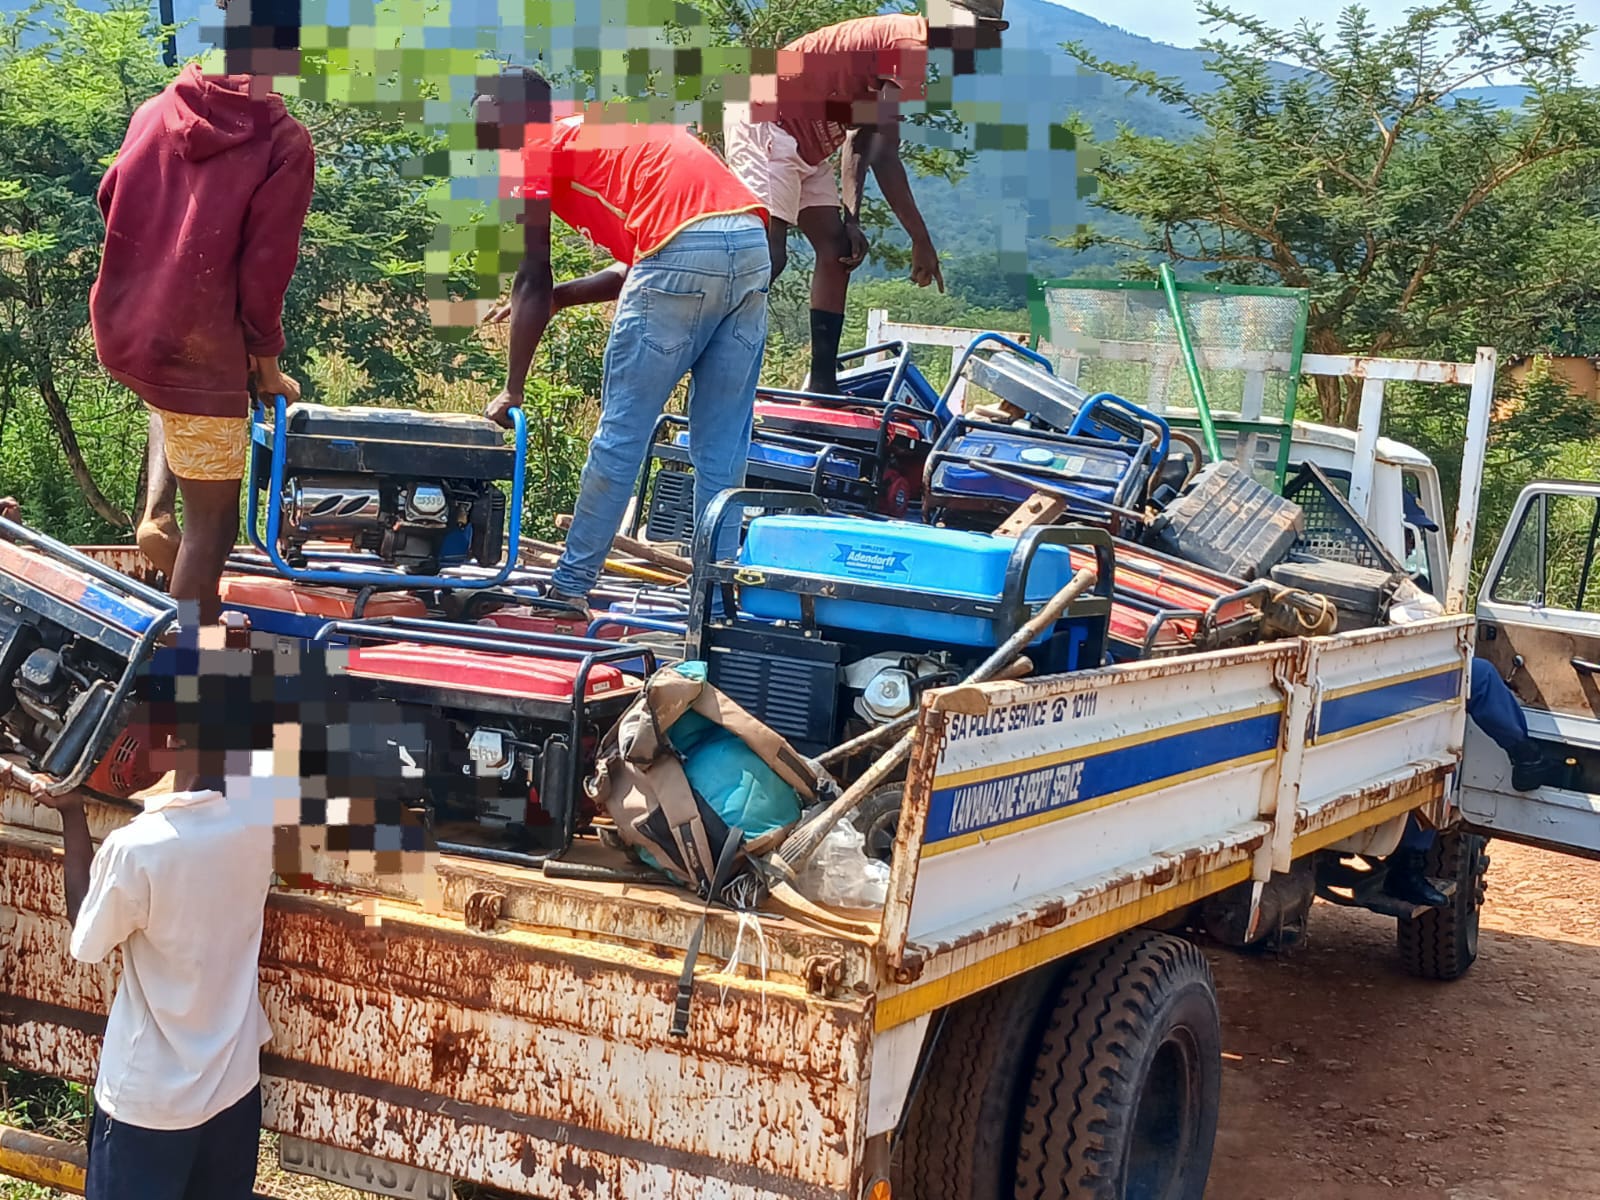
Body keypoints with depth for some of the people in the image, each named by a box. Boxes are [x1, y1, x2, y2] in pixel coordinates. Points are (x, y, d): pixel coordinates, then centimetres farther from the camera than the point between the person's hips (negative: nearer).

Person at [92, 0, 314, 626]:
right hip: (199, 347, -6)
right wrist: (266, 361, 1)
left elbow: (109, 201, 14)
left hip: (120, 332, 6)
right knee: (212, 520, 7)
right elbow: (265, 270, -13)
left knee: (172, 403, 40)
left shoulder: (154, 112, 3)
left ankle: (154, 511, 19)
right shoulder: (283, 141, -13)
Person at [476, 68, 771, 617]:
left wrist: (512, 390, 13)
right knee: (721, 450, 10)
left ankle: (569, 588, 12)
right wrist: (559, 296, 33)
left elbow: (533, 281, 8)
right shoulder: (600, 133, 34)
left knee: (620, 437, 4)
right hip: (753, 244, 7)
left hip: (683, 252, -7)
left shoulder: (537, 149, 11)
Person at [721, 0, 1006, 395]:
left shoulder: (892, 39, 12)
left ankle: (822, 384, 8)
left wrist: (852, 219, 7)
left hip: (803, 140, 11)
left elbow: (860, 139, 13)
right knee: (768, 256, -16)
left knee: (838, 251, 7)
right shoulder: (910, 44, -19)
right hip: (763, 125, -11)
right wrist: (922, 240, -19)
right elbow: (884, 157, -24)